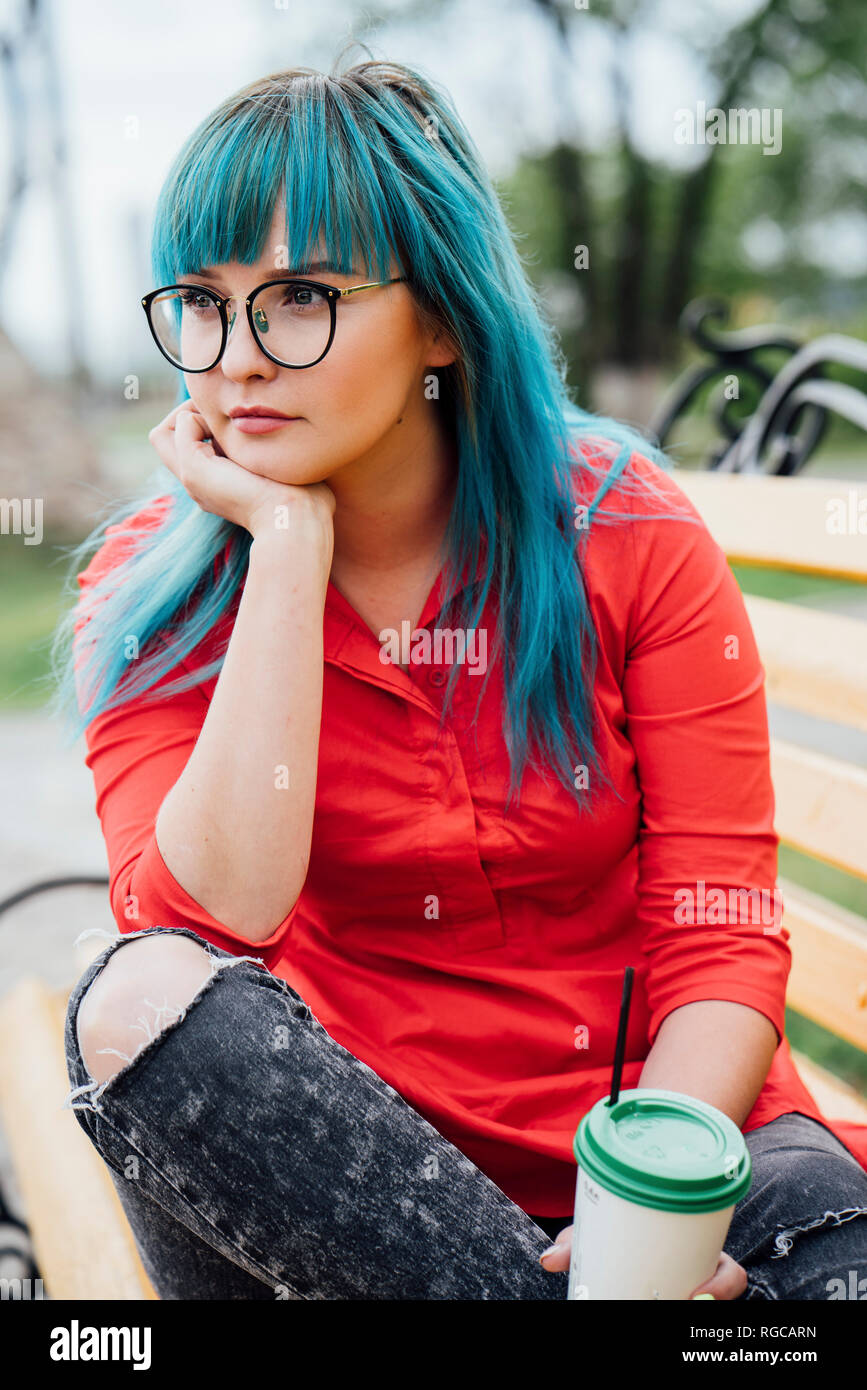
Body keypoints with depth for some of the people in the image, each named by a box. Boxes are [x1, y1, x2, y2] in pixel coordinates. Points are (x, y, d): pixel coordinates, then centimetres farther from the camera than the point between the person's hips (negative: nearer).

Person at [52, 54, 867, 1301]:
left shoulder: (628, 534, -8)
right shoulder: (154, 589, -6)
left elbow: (723, 940, -8)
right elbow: (218, 919, -24)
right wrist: (289, 543, -22)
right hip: (350, 1123, 2)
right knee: (142, 1004, -30)